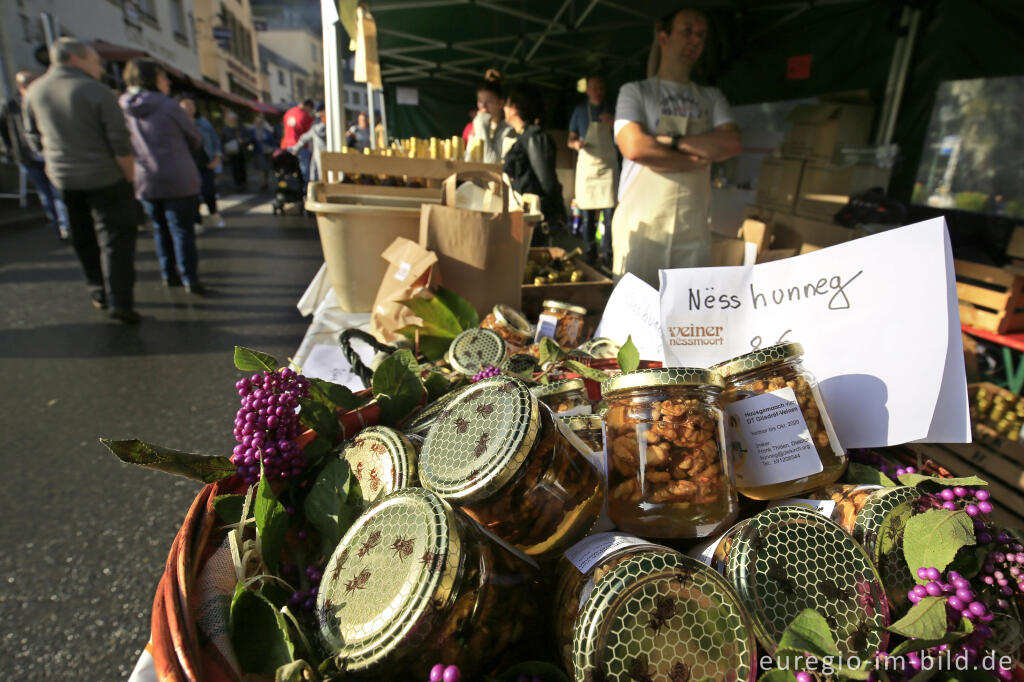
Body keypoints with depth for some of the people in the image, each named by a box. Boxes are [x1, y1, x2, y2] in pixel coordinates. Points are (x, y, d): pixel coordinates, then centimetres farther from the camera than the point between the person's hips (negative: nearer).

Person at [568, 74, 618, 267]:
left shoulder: (611, 111, 11)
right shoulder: (580, 111, 10)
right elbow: (571, 139, 13)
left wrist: (614, 123, -6)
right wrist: (575, 143, -10)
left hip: (608, 166, 0)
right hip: (586, 166, 0)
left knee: (610, 212, -10)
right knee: (586, 214, 2)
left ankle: (607, 256, -8)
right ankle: (589, 253, 13)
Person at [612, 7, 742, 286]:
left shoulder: (712, 98, 19)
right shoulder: (636, 92, 6)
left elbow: (732, 144, 1)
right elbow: (635, 147, -13)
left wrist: (673, 142, -9)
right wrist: (700, 157, -5)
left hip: (693, 231, 4)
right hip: (642, 227, -4)